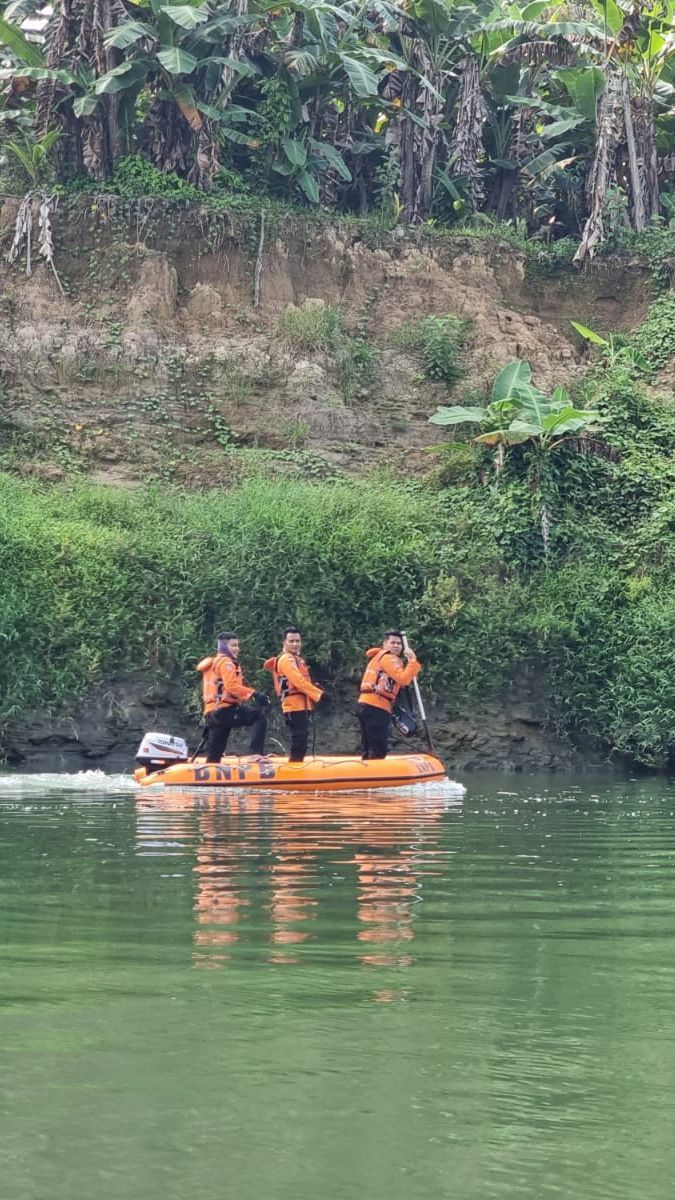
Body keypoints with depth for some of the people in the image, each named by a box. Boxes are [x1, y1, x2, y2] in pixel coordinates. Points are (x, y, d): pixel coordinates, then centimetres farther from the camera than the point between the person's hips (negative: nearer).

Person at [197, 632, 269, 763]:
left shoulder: (212, 662, 28)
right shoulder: (225, 662, -5)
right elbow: (231, 686, -20)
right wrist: (254, 694, -23)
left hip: (212, 713, 10)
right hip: (225, 709, -10)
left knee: (214, 755, 11)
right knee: (260, 716, -13)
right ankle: (257, 754, -24)